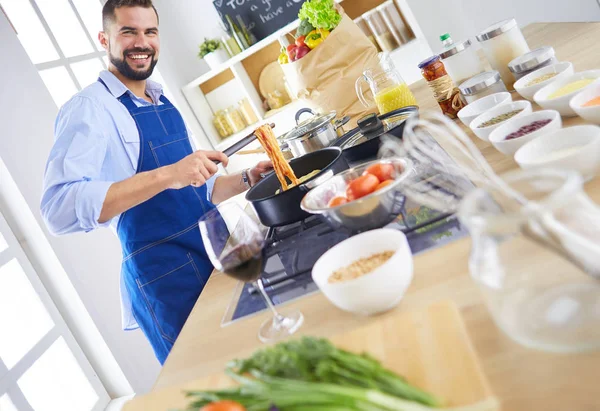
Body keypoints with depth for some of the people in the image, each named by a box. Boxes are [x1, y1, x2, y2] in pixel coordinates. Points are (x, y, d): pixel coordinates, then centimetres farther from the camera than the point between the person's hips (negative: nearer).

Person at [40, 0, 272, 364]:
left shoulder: (163, 103, 12)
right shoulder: (89, 108, -11)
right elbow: (59, 208, -26)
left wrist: (247, 180, 2)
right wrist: (165, 175, -34)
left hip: (217, 258, 8)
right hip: (166, 280, -7)